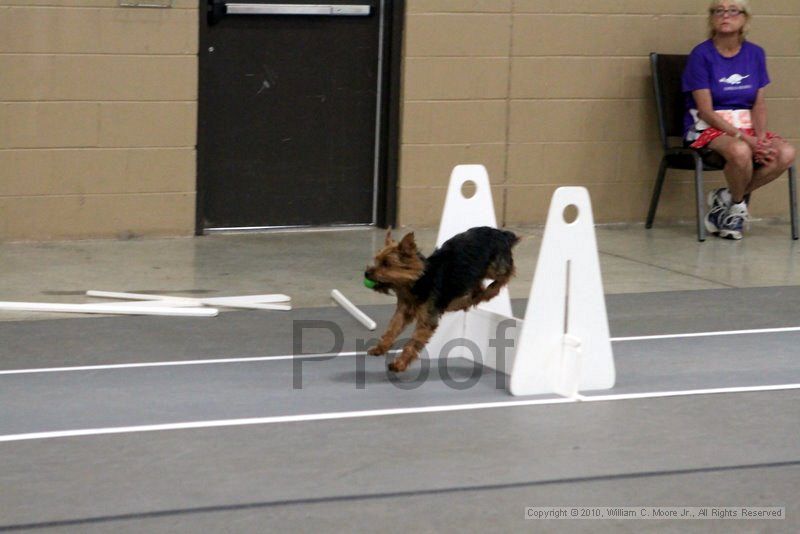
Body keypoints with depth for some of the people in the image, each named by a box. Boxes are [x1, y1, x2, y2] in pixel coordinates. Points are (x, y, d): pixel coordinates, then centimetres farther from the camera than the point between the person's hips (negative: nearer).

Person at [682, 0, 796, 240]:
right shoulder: (702, 54, -7)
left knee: (786, 154, -23)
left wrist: (760, 138, -12)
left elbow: (759, 105, 8)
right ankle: (737, 204, -5)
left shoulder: (755, 54, 9)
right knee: (740, 151, -38)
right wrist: (745, 138, -20)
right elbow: (706, 111, -12)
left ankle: (725, 198, -5)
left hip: (745, 126, 5)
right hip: (708, 128, -5)